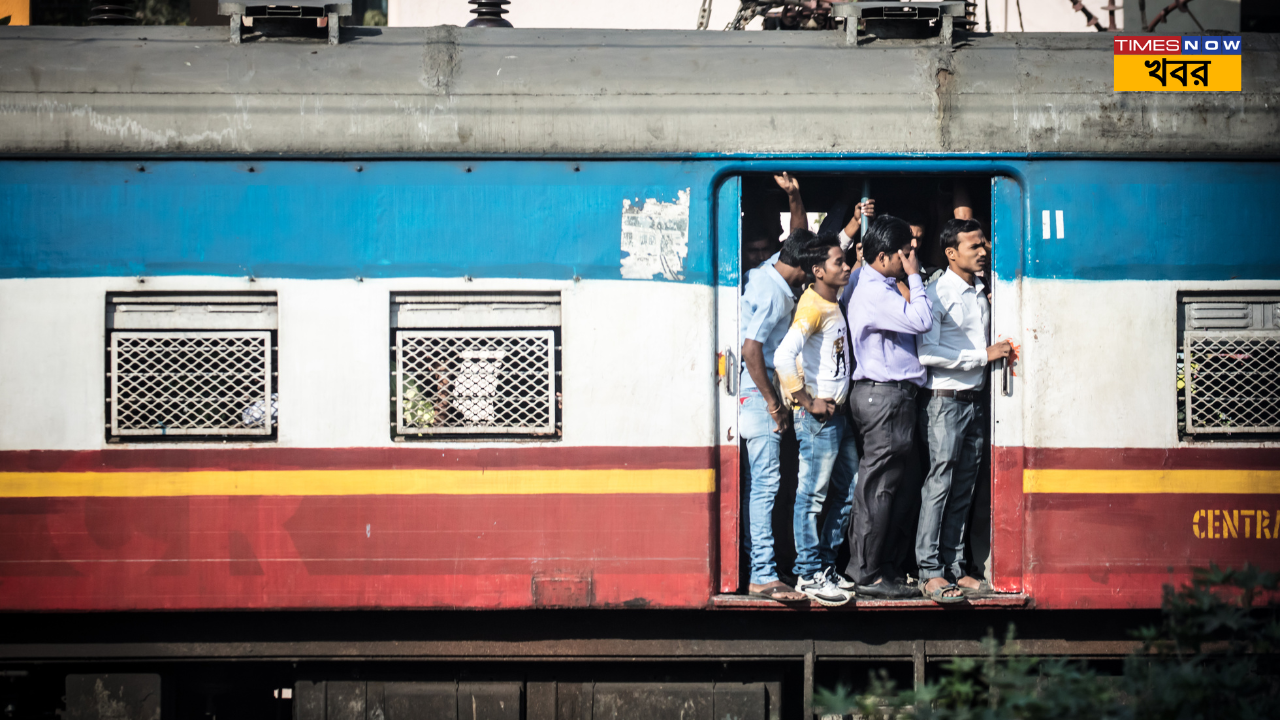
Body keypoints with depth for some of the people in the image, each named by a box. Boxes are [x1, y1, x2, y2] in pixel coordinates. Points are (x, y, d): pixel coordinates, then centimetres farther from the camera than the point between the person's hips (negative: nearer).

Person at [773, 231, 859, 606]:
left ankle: (826, 566, 23)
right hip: (818, 416, -10)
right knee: (813, 494, -4)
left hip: (838, 412, 10)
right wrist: (807, 401, -22)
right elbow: (783, 356, -28)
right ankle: (809, 575, 1)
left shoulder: (834, 303, 12)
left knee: (848, 491, 14)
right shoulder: (812, 306, -16)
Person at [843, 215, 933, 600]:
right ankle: (869, 575, -4)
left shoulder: (878, 287, 15)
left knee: (873, 481, 15)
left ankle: (860, 562, 22)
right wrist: (914, 275, -15)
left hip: (878, 392, 11)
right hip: (885, 395, -11)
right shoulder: (874, 293, -18)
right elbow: (921, 320, -25)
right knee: (879, 485, -7)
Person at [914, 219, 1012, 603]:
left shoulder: (980, 296, 16)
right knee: (940, 484, -8)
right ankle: (930, 572, -7)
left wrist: (1000, 352, 10)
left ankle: (954, 567, 12)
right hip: (945, 399, -8)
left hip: (975, 399, 8)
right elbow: (927, 352, -19)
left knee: (964, 488, 8)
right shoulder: (938, 294, -9)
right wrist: (982, 355, -17)